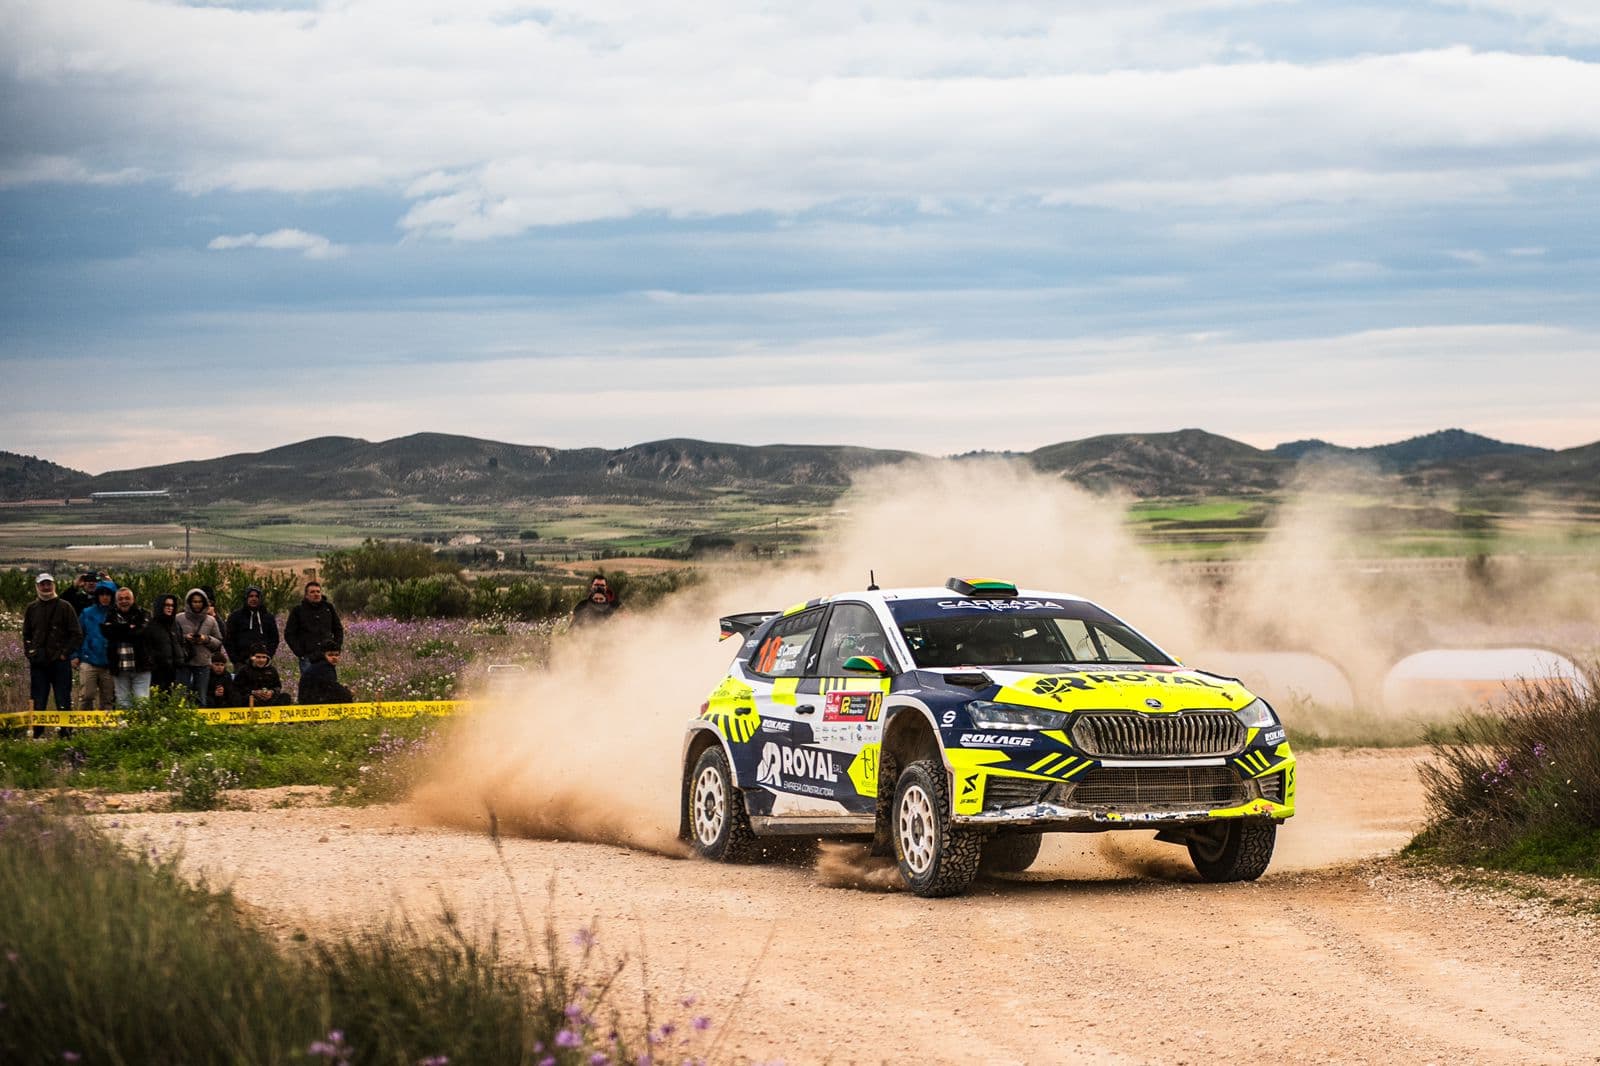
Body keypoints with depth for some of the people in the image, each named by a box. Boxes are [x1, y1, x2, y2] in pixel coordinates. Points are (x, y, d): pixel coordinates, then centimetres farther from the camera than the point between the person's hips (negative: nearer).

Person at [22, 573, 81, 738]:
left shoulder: (64, 607, 1)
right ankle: (37, 735, 8)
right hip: (38, 663, 3)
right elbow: (26, 635, 21)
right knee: (39, 703, 4)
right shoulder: (32, 608, 12)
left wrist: (65, 653, -6)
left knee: (63, 703, -3)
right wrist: (29, 652, 7)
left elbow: (77, 634, 0)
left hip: (60, 661, -3)